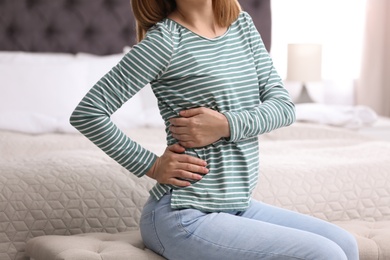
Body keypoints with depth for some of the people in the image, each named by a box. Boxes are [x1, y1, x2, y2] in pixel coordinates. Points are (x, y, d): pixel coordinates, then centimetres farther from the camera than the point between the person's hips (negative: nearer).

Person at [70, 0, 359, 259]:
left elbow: (284, 106, 2)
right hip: (185, 216, -7)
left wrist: (226, 125, -15)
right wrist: (151, 166, -10)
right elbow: (87, 112, -13)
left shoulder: (242, 23, 9)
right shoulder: (165, 39, -12)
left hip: (238, 205, 7)